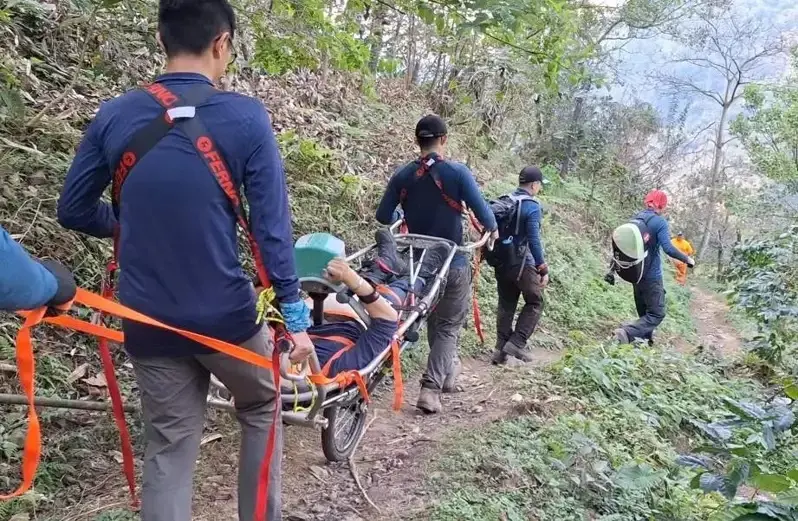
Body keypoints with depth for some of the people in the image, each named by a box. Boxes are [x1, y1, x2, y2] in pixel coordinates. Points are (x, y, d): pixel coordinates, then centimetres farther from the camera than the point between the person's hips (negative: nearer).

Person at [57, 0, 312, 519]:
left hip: (149, 322, 3)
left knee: (168, 447, 16)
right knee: (262, 409, 24)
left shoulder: (113, 117, -1)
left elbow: (73, 210, 7)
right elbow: (273, 227, -13)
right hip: (226, 316, -2)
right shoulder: (245, 118, -12)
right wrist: (295, 314, -6)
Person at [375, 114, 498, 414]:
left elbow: (383, 217, -1)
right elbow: (482, 212, -15)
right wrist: (492, 230, 7)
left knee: (433, 320, 22)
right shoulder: (458, 172, -13)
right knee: (448, 324, 5)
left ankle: (446, 371, 38)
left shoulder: (403, 176, -3)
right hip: (452, 262, -4)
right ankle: (431, 387, -6)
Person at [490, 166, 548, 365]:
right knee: (534, 303, 9)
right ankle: (517, 342, -1)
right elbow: (534, 240, -19)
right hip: (522, 263, -6)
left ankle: (501, 349, 13)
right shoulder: (532, 207, -13)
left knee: (506, 305, 13)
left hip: (501, 262, 7)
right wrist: (543, 269, -15)